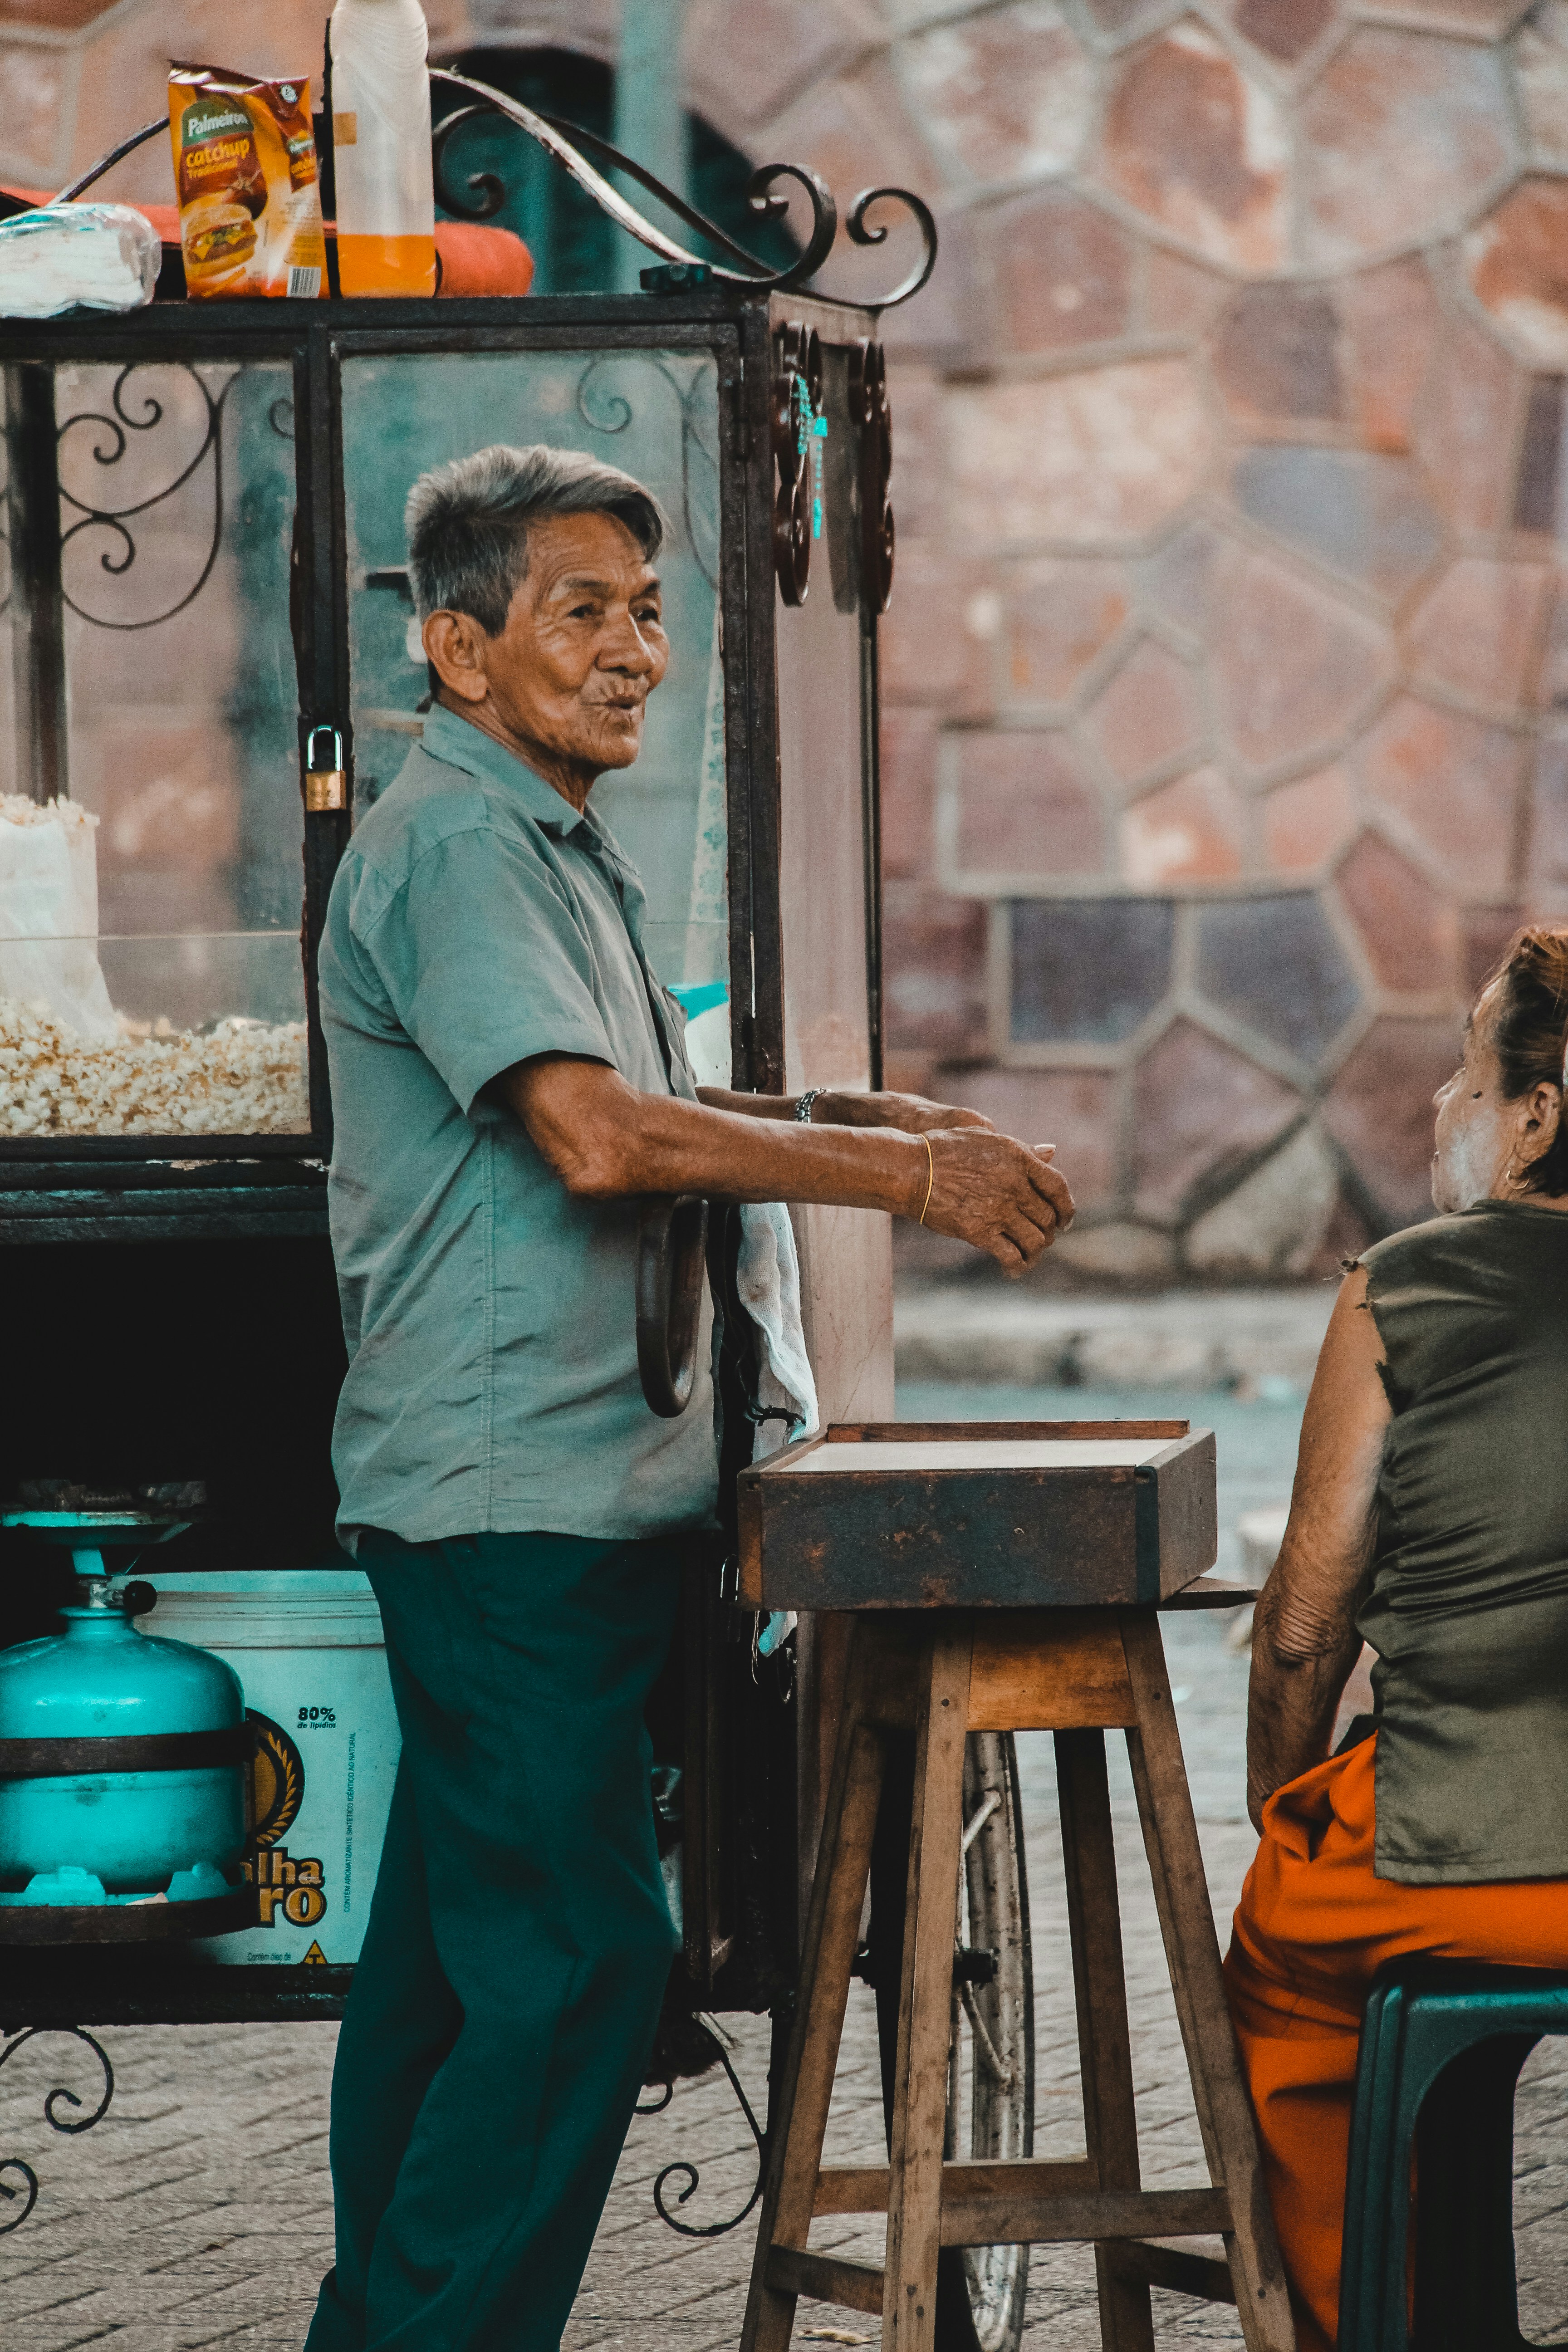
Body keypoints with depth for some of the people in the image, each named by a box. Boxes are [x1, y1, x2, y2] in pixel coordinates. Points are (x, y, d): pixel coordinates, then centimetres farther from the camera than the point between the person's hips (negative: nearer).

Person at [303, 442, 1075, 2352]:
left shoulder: (556, 845, 21)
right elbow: (596, 1135, -23)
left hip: (568, 1482, 10)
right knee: (576, 1955, -12)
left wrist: (859, 1120, 10)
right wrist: (906, 1173, -16)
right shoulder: (454, 843, -13)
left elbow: (645, 1113, 28)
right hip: (514, 1488, -10)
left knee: (458, 1943, 13)